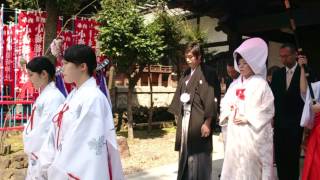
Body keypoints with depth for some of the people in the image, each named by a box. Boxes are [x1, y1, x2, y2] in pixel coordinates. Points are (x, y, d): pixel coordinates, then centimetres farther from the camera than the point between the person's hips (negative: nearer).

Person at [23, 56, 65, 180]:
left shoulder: (54, 97, -21)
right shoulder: (43, 95, 9)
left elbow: (47, 132, -22)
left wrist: (30, 148, -10)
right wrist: (30, 149, 8)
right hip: (37, 156, 9)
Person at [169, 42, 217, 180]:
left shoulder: (207, 73, -7)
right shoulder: (187, 74, 14)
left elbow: (211, 98, -13)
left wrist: (207, 122, -17)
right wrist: (179, 116, 13)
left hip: (199, 120, -7)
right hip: (185, 119, 7)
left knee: (198, 157, 0)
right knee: (186, 154, 12)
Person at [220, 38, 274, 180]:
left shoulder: (260, 84, -8)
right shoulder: (235, 84, 9)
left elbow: (267, 110, -11)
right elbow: (225, 103, 14)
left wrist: (246, 118, -15)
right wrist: (229, 114, -6)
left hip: (253, 135, -6)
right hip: (235, 133, 6)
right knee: (233, 166, 11)